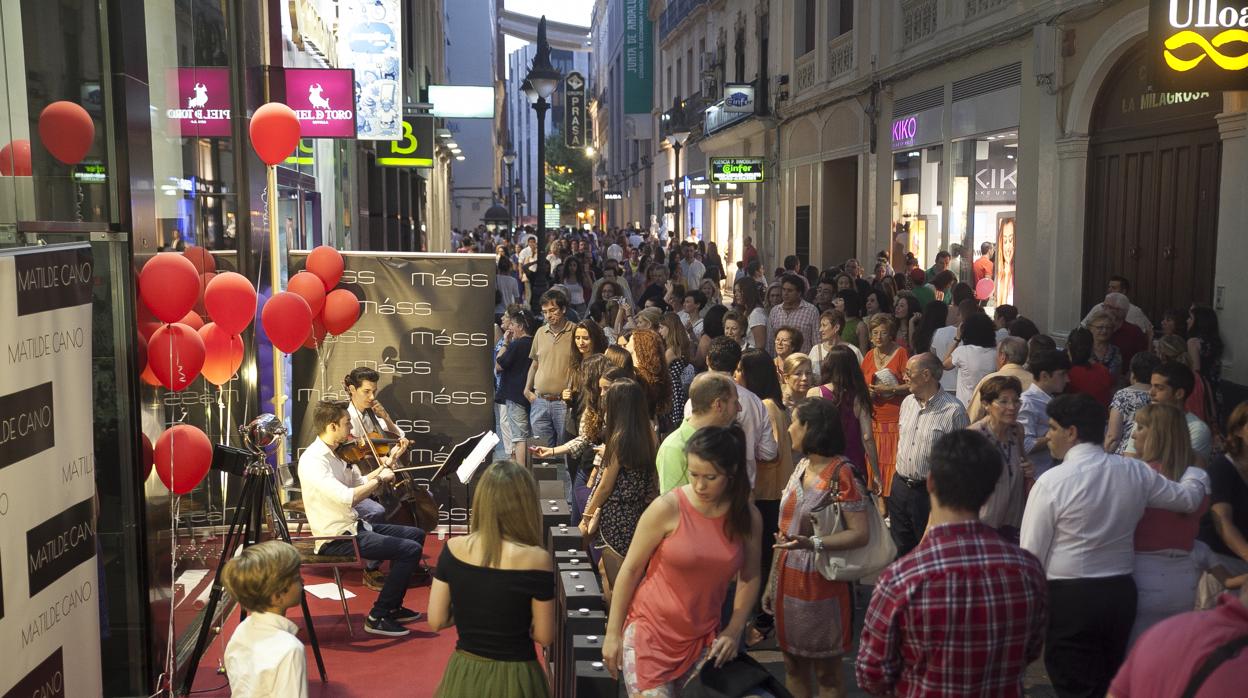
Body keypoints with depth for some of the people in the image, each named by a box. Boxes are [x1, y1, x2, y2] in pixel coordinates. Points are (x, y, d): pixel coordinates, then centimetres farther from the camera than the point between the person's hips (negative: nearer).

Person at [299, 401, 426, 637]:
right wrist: (380, 479, -20)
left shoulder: (336, 453, 9)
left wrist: (383, 467, 3)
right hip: (335, 538, -10)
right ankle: (377, 617, -6)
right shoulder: (313, 460, -22)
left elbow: (359, 484, 19)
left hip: (353, 527, 10)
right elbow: (347, 498, -33)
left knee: (415, 535, 17)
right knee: (410, 550, -17)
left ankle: (393, 608, 24)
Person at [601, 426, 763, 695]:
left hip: (703, 639, 4)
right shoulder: (667, 508, -14)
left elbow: (750, 577, 10)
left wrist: (734, 631, 1)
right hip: (650, 632, -3)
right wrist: (613, 633, -5)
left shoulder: (748, 517, -3)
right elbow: (631, 569, -7)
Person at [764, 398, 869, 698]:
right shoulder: (801, 467, 7)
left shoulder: (841, 473, -15)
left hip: (822, 584, -7)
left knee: (826, 671, 8)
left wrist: (813, 544, -33)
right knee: (793, 665, 17)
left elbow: (860, 534, -20)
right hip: (789, 579, 7)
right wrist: (771, 581, 12)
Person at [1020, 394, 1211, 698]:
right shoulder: (1136, 472, 2)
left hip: (1068, 597, -6)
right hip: (1121, 593, 6)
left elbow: (1031, 554, -12)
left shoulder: (1051, 482, -15)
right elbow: (1188, 497, 19)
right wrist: (1196, 473, 42)